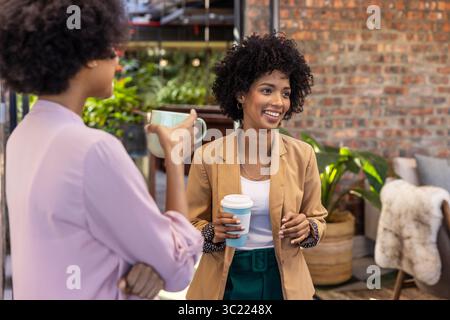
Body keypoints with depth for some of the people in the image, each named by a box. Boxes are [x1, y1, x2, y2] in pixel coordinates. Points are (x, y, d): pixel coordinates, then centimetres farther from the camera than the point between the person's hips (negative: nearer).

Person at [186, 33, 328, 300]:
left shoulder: (302, 155, -6)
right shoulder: (208, 156, -10)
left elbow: (317, 218, 5)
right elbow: (190, 227, -2)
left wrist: (307, 228, -16)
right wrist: (214, 233, -21)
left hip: (284, 281, 2)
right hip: (226, 282, -1)